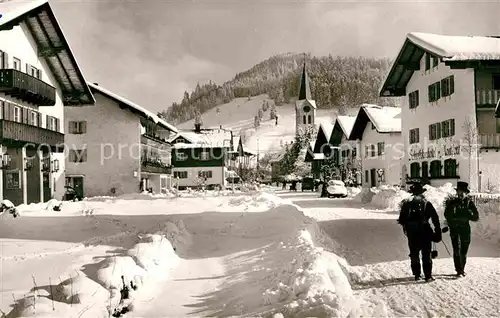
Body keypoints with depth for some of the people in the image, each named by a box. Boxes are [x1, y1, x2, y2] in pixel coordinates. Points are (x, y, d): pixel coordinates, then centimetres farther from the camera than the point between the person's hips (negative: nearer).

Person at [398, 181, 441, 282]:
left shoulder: (406, 203, 3)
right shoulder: (427, 203, 0)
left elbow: (402, 219, 5)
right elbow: (435, 219, 0)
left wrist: (406, 229, 19)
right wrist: (438, 233, 5)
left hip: (411, 233, 2)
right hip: (425, 232, -2)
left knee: (414, 254, 12)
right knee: (427, 255, 3)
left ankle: (417, 275, 14)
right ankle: (428, 275, 0)